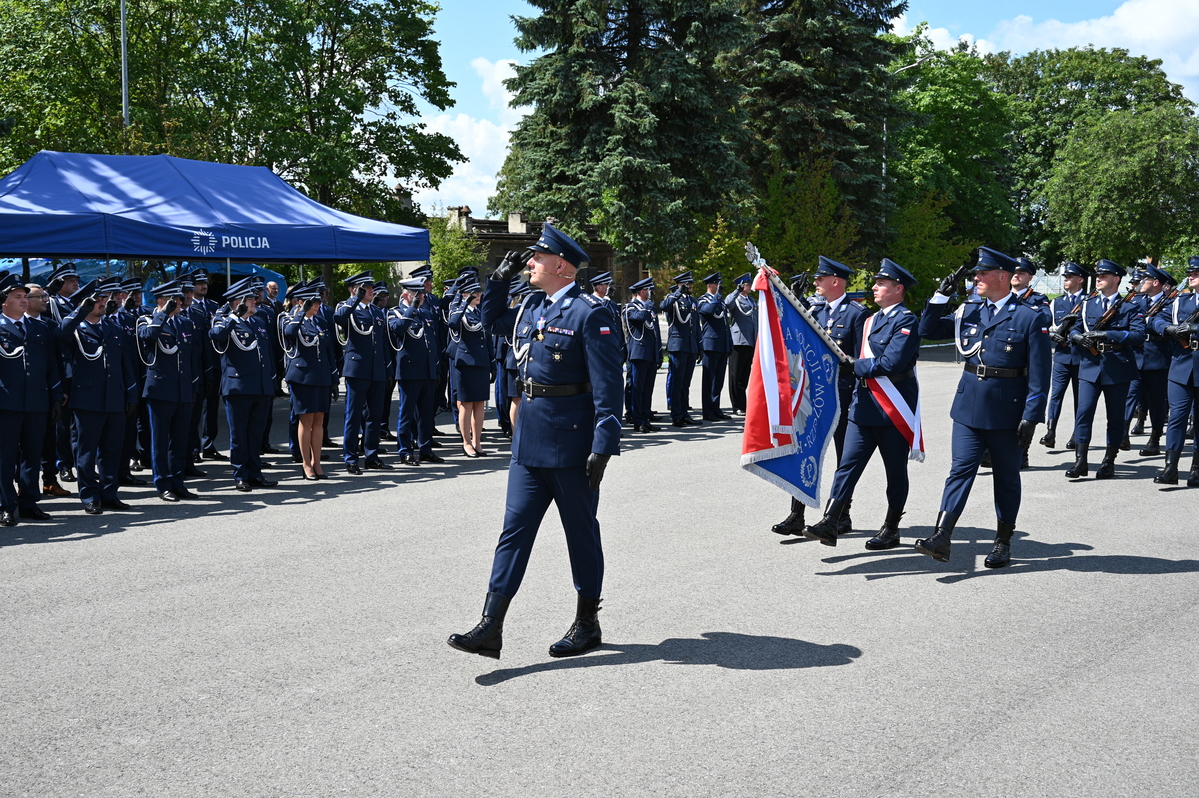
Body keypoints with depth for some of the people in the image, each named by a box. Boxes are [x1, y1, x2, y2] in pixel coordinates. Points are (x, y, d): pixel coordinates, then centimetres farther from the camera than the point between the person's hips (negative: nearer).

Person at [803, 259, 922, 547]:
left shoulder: (906, 321, -10)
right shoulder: (872, 320, 16)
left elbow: (891, 363, -21)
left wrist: (856, 366, -11)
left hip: (894, 409, -7)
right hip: (864, 405, 7)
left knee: (896, 471, 6)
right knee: (848, 464, -3)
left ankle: (891, 529, 17)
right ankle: (830, 523, -8)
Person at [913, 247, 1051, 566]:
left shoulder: (1031, 318, -6)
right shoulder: (969, 312, 8)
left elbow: (1039, 374, -8)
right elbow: (928, 330, 15)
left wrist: (1031, 417, -12)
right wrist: (941, 297, 2)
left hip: (1007, 412, -3)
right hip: (969, 407, 3)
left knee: (1006, 477, 10)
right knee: (961, 469, -5)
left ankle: (1003, 542, 20)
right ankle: (941, 538, -12)